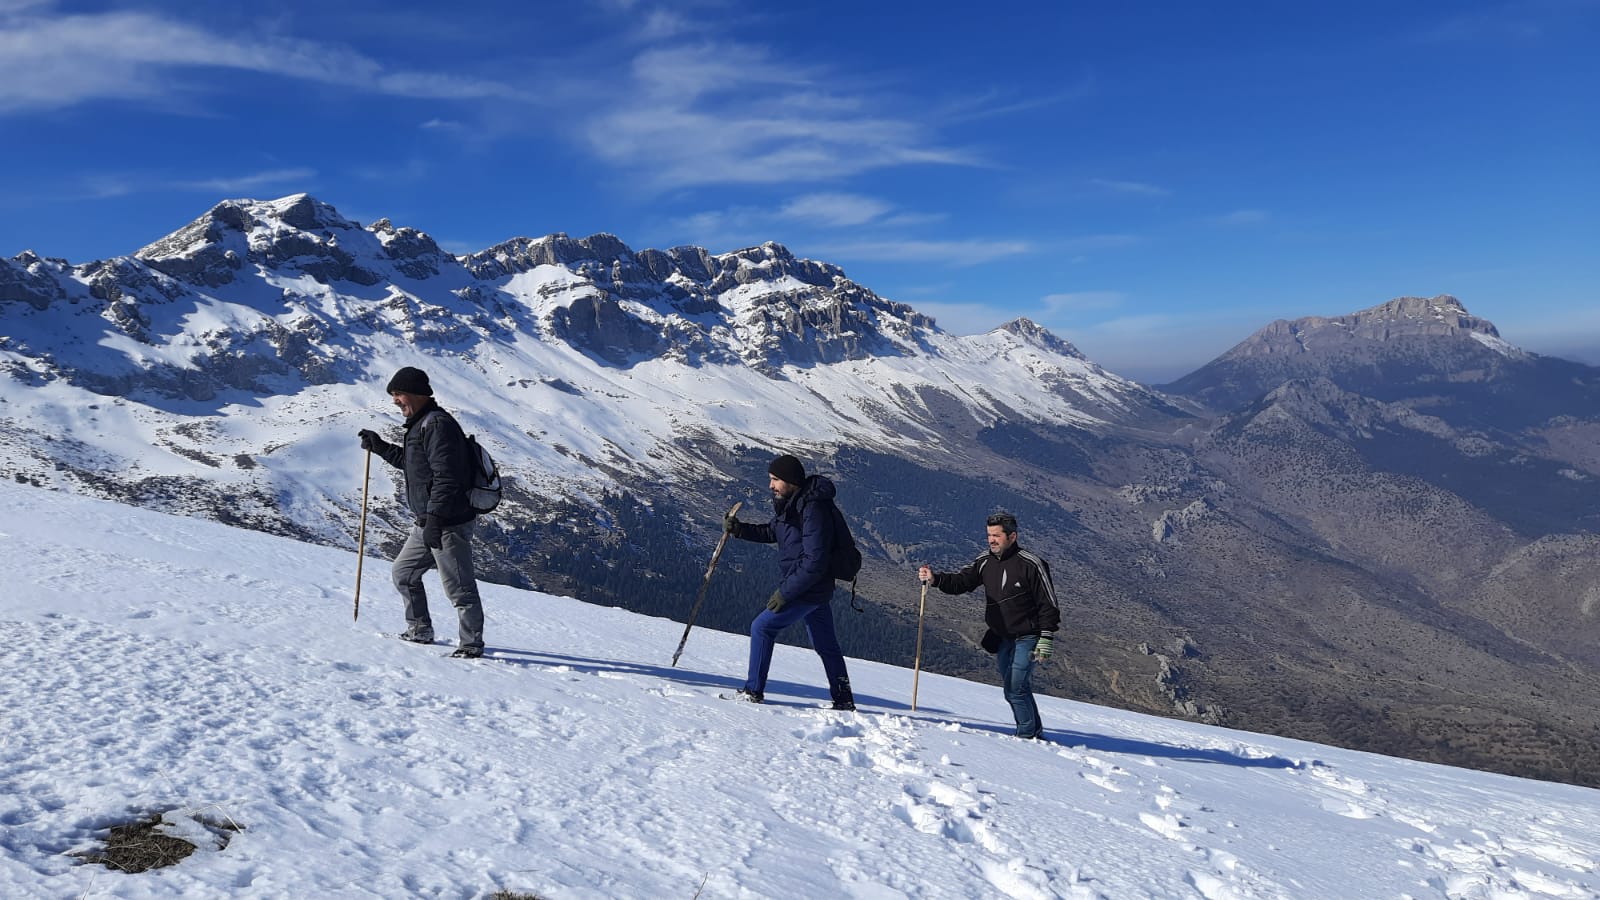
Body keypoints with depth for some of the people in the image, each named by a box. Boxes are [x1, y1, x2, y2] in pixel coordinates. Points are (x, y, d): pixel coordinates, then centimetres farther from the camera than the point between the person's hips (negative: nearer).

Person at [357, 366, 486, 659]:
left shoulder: (438, 424, -17)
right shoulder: (420, 424, 17)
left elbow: (446, 477, -24)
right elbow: (411, 462, 34)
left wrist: (434, 519, -26)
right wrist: (380, 447, 27)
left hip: (448, 523, -11)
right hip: (426, 523, 11)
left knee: (458, 586, -4)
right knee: (404, 572, 20)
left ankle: (471, 645, 5)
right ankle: (420, 630, 32)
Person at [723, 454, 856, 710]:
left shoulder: (813, 509, -25)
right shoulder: (790, 503, 5)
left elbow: (815, 560, -27)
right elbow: (772, 531, 20)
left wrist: (785, 592, -23)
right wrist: (739, 529, 4)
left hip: (809, 589, -10)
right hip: (816, 590, 10)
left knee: (762, 628, -3)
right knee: (826, 644, 16)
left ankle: (753, 691, 4)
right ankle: (844, 700, 26)